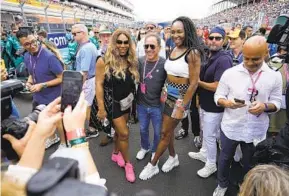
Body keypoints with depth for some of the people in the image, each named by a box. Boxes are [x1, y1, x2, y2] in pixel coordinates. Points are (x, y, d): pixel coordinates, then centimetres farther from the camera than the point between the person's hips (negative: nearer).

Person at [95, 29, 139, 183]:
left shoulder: (131, 61, -1)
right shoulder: (104, 61, -16)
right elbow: (99, 85, -15)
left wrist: (133, 97, 7)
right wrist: (101, 108, -16)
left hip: (126, 102, 5)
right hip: (112, 102, -5)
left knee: (119, 130, 19)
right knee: (124, 133, -3)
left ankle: (116, 153, 44)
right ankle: (127, 163, 19)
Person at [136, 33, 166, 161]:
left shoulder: (164, 64, -17)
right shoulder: (140, 61, -7)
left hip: (157, 106, -3)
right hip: (141, 104, 3)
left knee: (158, 132, 18)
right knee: (143, 129, 23)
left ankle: (155, 151, 45)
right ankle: (144, 147, 51)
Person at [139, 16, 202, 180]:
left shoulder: (193, 53, -17)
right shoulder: (174, 50, 4)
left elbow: (194, 83, -17)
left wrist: (182, 107, -16)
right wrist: (165, 91, 6)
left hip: (181, 96, -7)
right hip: (168, 94, 7)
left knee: (165, 133, 6)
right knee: (168, 129, 18)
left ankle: (153, 165, 26)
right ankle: (173, 158, 43)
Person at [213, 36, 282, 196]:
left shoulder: (274, 76, -6)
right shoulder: (230, 73, -9)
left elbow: (276, 102, -1)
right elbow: (218, 96, -4)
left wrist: (264, 106, -23)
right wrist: (226, 103, -26)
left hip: (256, 131, 1)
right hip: (230, 127, 0)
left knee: (250, 163, 22)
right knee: (225, 158, 18)